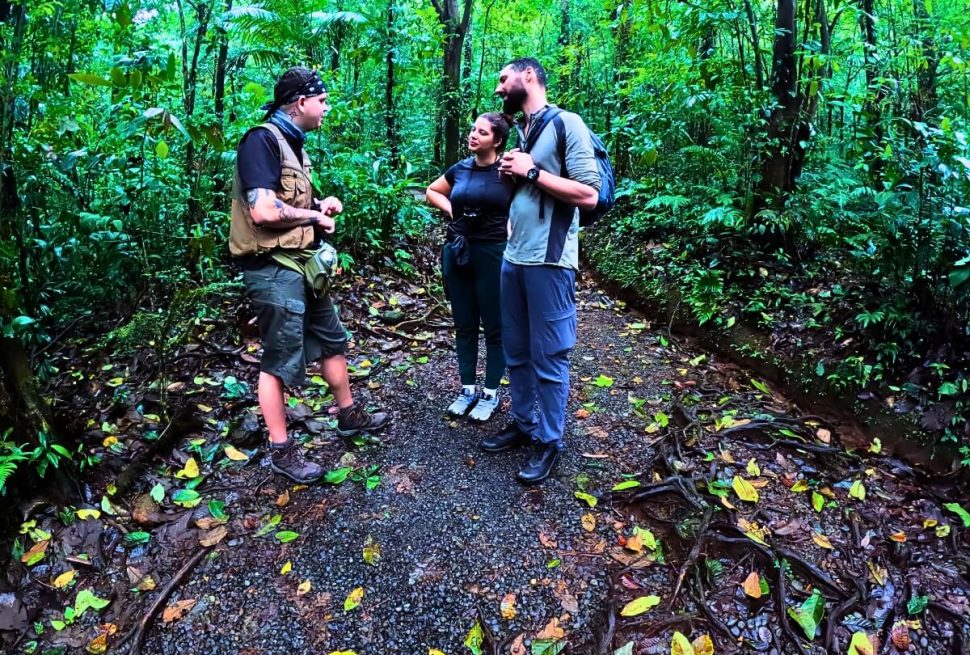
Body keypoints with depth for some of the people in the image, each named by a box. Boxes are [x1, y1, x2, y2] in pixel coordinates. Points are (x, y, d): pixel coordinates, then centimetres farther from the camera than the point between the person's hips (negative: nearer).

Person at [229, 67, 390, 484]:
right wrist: (315, 217, -12)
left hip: (302, 264, 10)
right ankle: (282, 451, 14)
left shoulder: (293, 143, 14)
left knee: (332, 339, 19)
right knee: (281, 360, -1)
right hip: (274, 268, -10)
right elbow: (264, 211, -27)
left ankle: (349, 416, 36)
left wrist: (321, 205, 7)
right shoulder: (262, 140, -15)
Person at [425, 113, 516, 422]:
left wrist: (513, 225, -11)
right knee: (464, 325, 11)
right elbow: (431, 192, 23)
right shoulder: (460, 169, 8)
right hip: (457, 253, 5)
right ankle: (467, 390, 22)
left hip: (493, 255, -5)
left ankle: (490, 393, 17)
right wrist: (451, 209, 8)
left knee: (494, 326, 5)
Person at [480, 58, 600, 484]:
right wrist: (510, 173, 6)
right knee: (516, 352, 14)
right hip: (513, 258, 8)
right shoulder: (519, 132, 17)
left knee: (548, 357, 1)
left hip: (549, 262, -8)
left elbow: (589, 195, -15)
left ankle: (549, 442, 14)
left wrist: (531, 171, -13)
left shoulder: (566, 123, -6)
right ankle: (523, 424, 29)